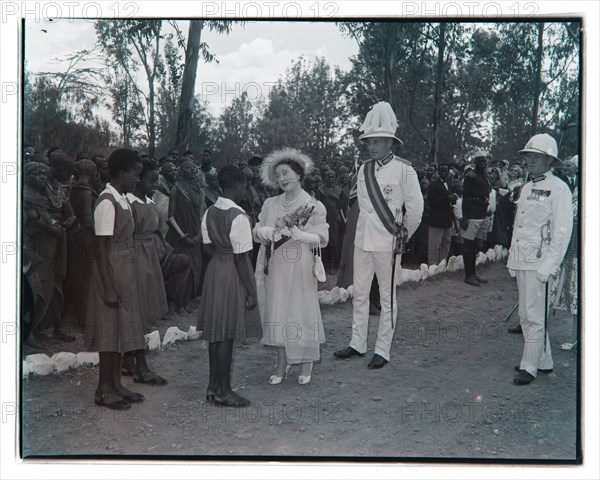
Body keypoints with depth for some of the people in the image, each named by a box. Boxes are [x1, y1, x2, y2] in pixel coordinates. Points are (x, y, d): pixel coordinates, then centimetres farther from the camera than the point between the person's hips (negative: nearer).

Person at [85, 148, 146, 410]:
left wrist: (123, 283, 15)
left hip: (126, 273, 9)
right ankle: (104, 390, 12)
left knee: (120, 329, 14)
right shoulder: (107, 202, -17)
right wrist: (109, 288, -20)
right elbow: (103, 249, -19)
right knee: (109, 331, 0)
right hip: (112, 273, -9)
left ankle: (115, 384, 25)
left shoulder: (123, 200, 10)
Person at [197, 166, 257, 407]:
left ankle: (213, 387, 25)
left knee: (215, 331, 15)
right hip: (232, 273, -8)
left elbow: (209, 246, 10)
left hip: (214, 269, 8)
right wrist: (251, 292, -13)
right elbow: (241, 258, -18)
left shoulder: (209, 213, 6)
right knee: (226, 333, 1)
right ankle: (223, 391, 12)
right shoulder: (238, 216, -18)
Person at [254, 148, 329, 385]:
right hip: (275, 268, 4)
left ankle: (307, 362, 18)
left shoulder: (314, 206, -3)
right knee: (277, 311, 6)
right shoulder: (270, 204, 9)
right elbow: (257, 232, 10)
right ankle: (282, 362, 20)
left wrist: (298, 234, -20)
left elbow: (322, 238, -7)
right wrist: (264, 232, -13)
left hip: (300, 268, -4)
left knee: (303, 309, 1)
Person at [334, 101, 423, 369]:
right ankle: (358, 344, 25)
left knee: (387, 298, 5)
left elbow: (415, 209, -6)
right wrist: (370, 229, 13)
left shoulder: (403, 170, -11)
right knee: (360, 294, 13)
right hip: (362, 240, 6)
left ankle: (382, 350, 14)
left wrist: (403, 236, 1)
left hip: (387, 244, -6)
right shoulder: (364, 169, 6)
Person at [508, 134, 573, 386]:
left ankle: (530, 366, 3)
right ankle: (543, 360, 26)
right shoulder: (527, 188, 15)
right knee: (525, 314, 13)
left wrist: (548, 265, -18)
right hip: (521, 260, 8)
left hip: (539, 260, -8)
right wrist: (512, 257, 16)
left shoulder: (558, 189, -8)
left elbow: (562, 231, -13)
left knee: (535, 315, -5)